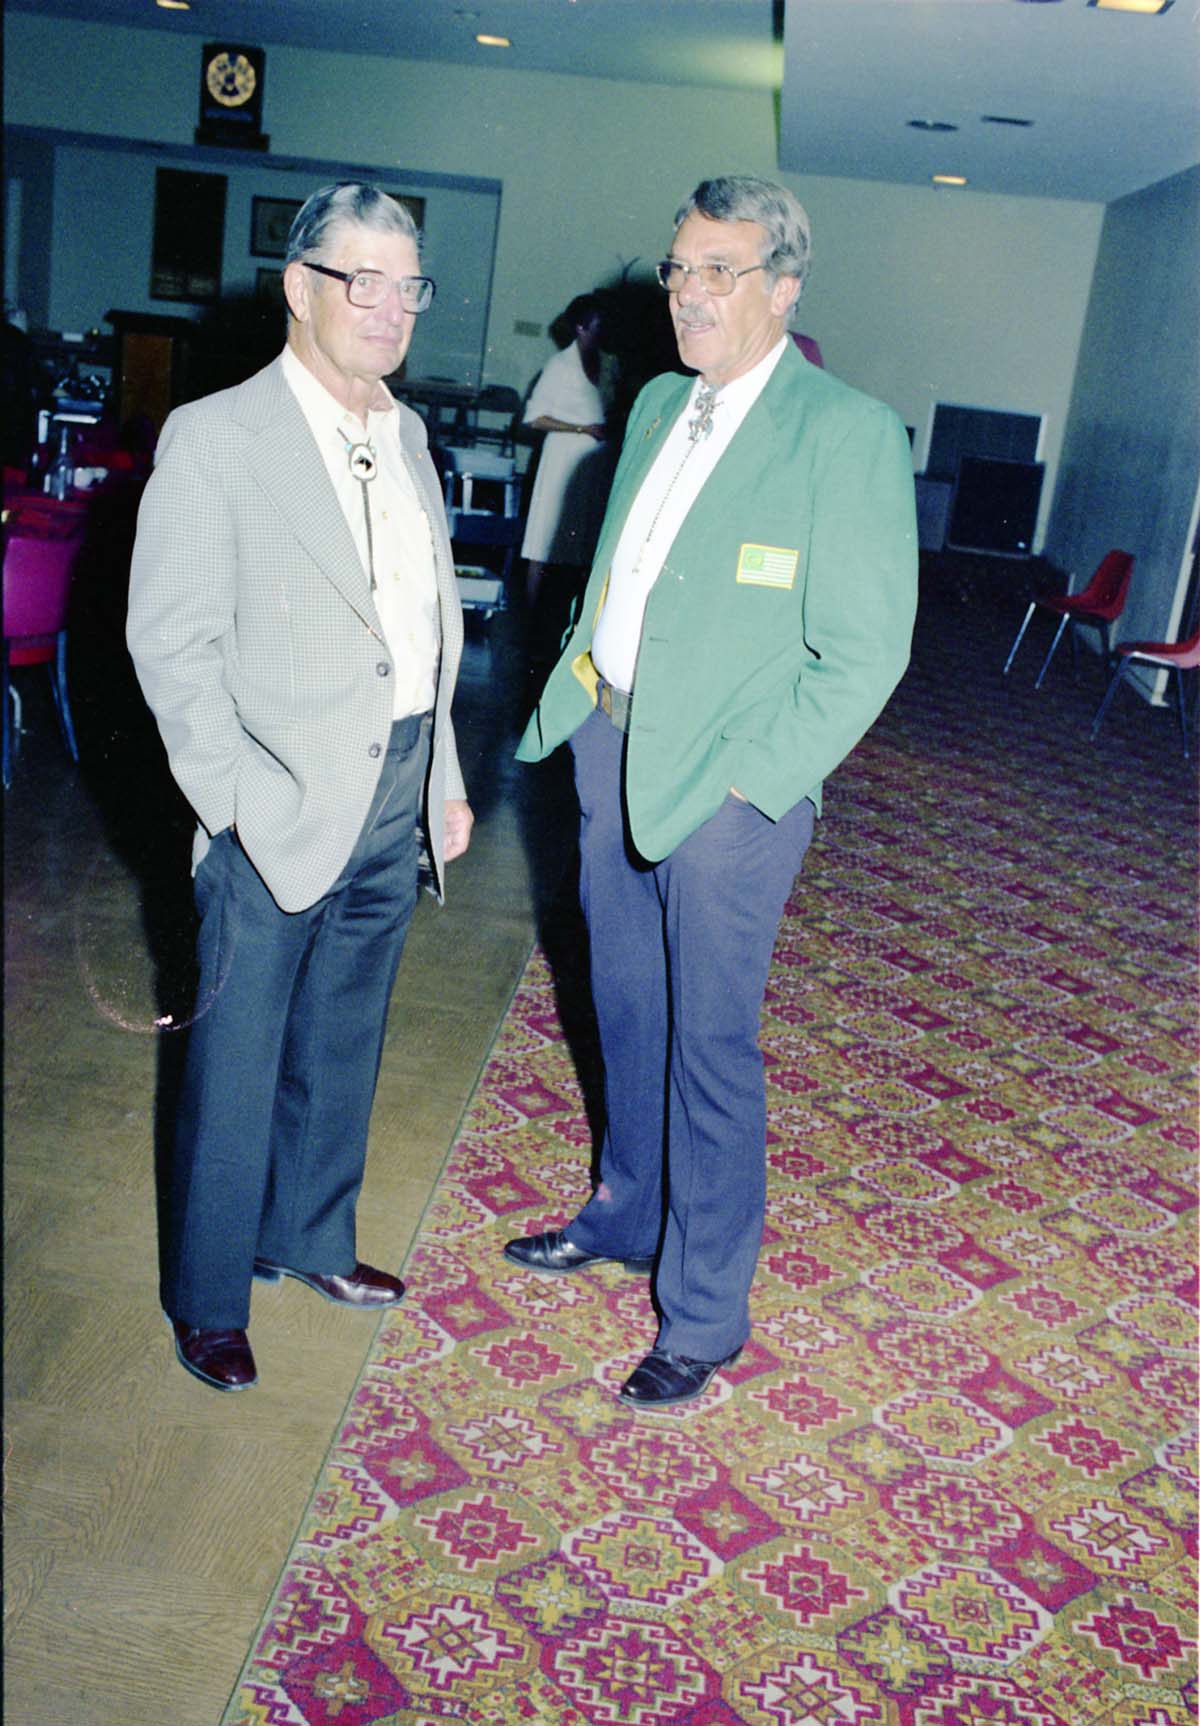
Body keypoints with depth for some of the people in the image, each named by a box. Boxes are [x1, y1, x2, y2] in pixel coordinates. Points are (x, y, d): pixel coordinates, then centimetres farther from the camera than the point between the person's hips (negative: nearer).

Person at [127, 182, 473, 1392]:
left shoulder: (406, 436, 11)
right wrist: (238, 796, -16)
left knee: (342, 1046, 19)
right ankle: (207, 1301, 25)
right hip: (280, 816, -6)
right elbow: (169, 640, -11)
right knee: (236, 1065, 7)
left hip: (395, 802, 6)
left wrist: (443, 778, 13)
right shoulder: (214, 438, -9)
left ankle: (309, 1239, 39)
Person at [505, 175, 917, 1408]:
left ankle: (705, 1311, 22)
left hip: (724, 786, -7)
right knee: (625, 1012, 20)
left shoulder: (847, 433, -13)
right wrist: (572, 697, 9)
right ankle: (626, 1214, 42)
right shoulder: (658, 405, 11)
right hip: (610, 747, 7)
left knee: (710, 1047, 4)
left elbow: (863, 653, -14)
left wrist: (743, 783, -16)